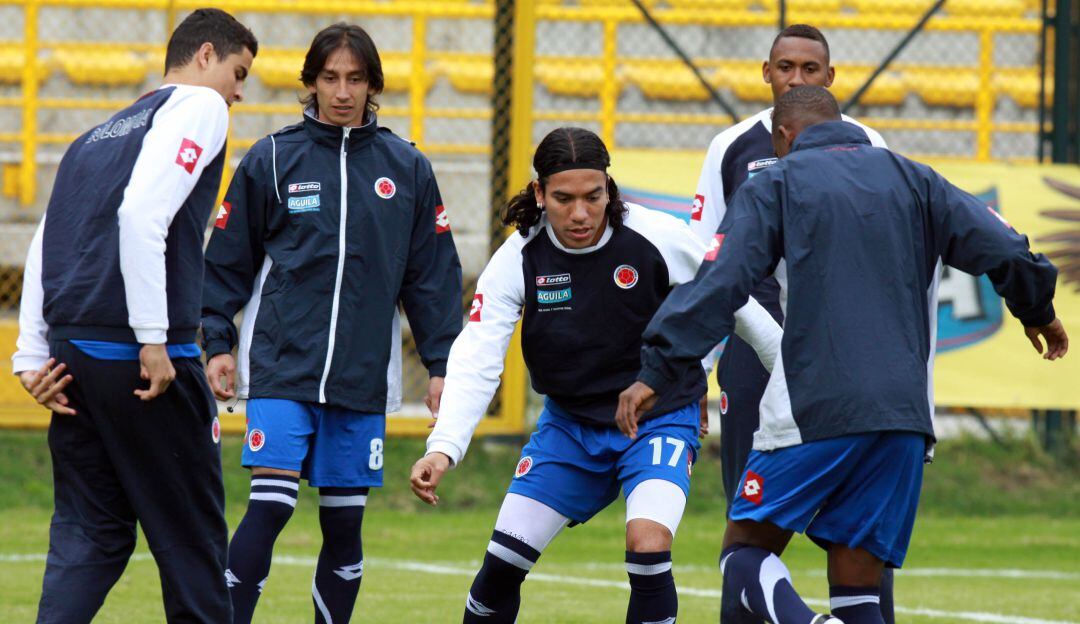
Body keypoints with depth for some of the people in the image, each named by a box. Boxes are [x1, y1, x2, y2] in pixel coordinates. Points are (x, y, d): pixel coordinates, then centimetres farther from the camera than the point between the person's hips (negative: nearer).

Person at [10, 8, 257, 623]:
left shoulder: (98, 135, 23)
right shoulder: (198, 107, -1)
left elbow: (44, 248, 16)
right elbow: (142, 215, -17)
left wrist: (33, 357, 11)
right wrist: (154, 339, -18)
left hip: (73, 356, 7)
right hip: (145, 361, -7)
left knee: (87, 537, 8)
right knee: (191, 537, 2)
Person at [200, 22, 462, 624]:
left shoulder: (407, 168, 7)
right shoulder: (271, 159, 2)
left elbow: (434, 275, 11)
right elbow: (227, 260, 8)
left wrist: (442, 365, 7)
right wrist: (218, 342, 1)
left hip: (363, 373, 2)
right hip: (281, 367, -2)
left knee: (345, 523, 4)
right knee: (271, 505, -15)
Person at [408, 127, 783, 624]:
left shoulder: (659, 238, -18)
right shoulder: (518, 259, -14)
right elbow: (476, 360, -19)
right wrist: (444, 447, -33)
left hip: (659, 418, -3)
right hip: (569, 423, 3)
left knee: (647, 546, -26)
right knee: (502, 561, -1)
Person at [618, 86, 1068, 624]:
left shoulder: (775, 185, 7)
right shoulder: (911, 180, 17)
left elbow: (718, 284, -4)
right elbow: (1002, 250, 10)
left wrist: (657, 371, -4)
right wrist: (1037, 311, 29)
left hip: (816, 411, -4)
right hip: (904, 413, 4)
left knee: (746, 551, 5)